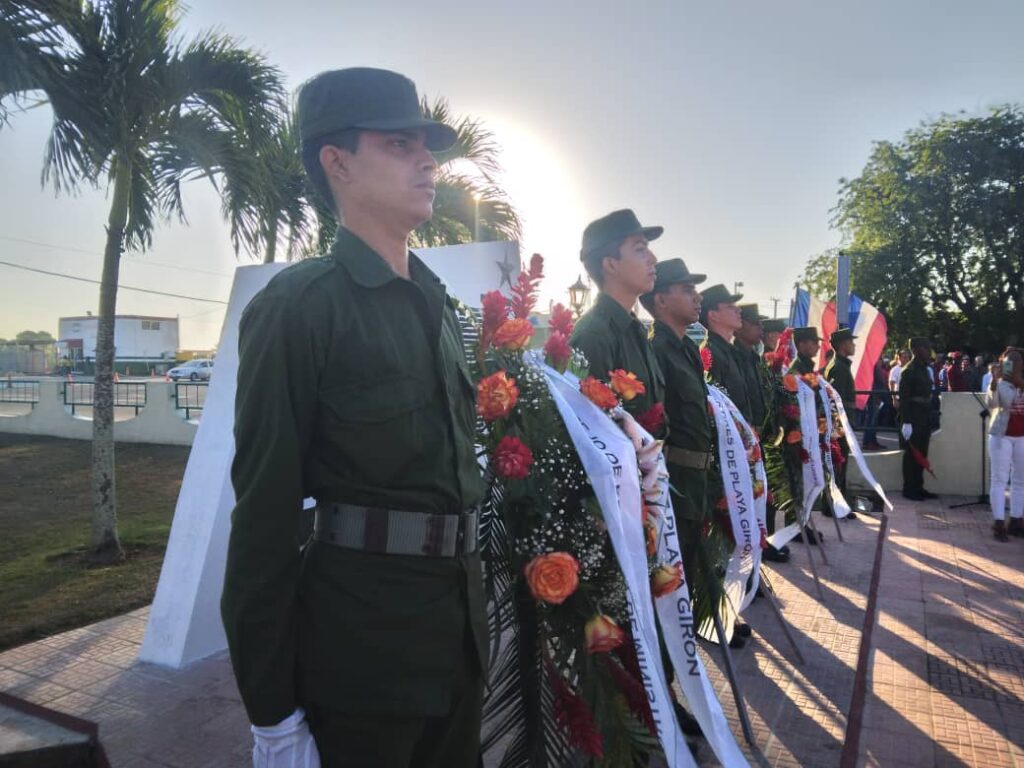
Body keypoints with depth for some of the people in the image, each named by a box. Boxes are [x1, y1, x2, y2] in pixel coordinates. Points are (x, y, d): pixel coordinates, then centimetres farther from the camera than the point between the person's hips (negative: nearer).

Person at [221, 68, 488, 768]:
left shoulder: (438, 304, 10)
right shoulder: (297, 305, -13)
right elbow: (265, 504, -14)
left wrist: (470, 597, 17)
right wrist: (269, 697, -11)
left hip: (461, 623, 7)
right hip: (361, 632, -7)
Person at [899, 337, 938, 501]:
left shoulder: (926, 369, 13)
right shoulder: (909, 371, -13)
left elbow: (928, 393, 16)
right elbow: (903, 398, -17)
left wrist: (930, 418, 12)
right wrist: (906, 422, -21)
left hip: (924, 417, 8)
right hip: (913, 418, -8)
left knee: (921, 454, 12)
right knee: (912, 455, -1)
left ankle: (918, 487, 21)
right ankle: (909, 489, 7)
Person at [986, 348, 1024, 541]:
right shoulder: (999, 385, -4)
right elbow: (989, 404, -23)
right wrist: (993, 384, -37)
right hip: (1001, 436, -5)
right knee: (1000, 480, -4)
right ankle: (999, 523, -4)